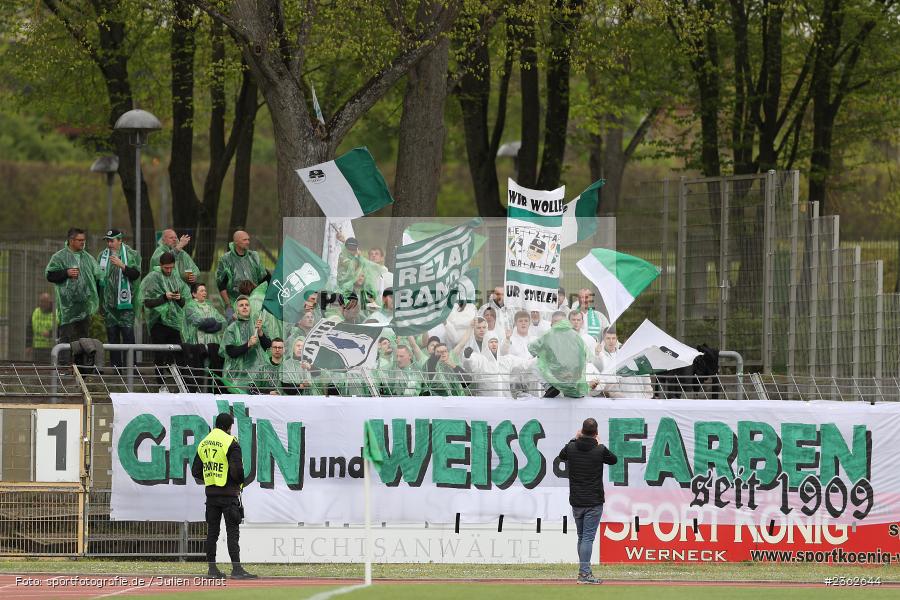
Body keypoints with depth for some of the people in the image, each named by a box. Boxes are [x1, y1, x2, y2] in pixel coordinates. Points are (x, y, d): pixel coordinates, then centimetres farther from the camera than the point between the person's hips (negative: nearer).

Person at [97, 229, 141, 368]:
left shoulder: (132, 255, 3)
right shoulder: (102, 256, 15)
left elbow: (135, 274, -7)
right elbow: (98, 277, 20)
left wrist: (122, 265, -21)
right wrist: (98, 300, 16)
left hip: (125, 303, -4)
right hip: (108, 303, 4)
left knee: (128, 333, -10)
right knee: (112, 335, 5)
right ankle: (115, 366, 8)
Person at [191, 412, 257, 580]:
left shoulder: (203, 444, 11)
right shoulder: (230, 442, -10)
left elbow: (196, 471, 12)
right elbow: (237, 469, -18)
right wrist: (240, 482, 0)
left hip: (211, 493, 6)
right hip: (229, 493, -6)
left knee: (212, 531, 9)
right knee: (233, 531, -6)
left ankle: (212, 569, 10)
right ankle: (236, 569, -11)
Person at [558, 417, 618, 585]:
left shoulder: (571, 448, -2)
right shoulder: (599, 450, -11)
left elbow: (562, 456, 22)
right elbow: (614, 459, 10)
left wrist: (574, 439, 28)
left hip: (576, 502, 4)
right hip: (594, 502, -4)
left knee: (582, 537, 15)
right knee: (588, 537, -6)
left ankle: (584, 571, 19)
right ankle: (584, 574, -11)